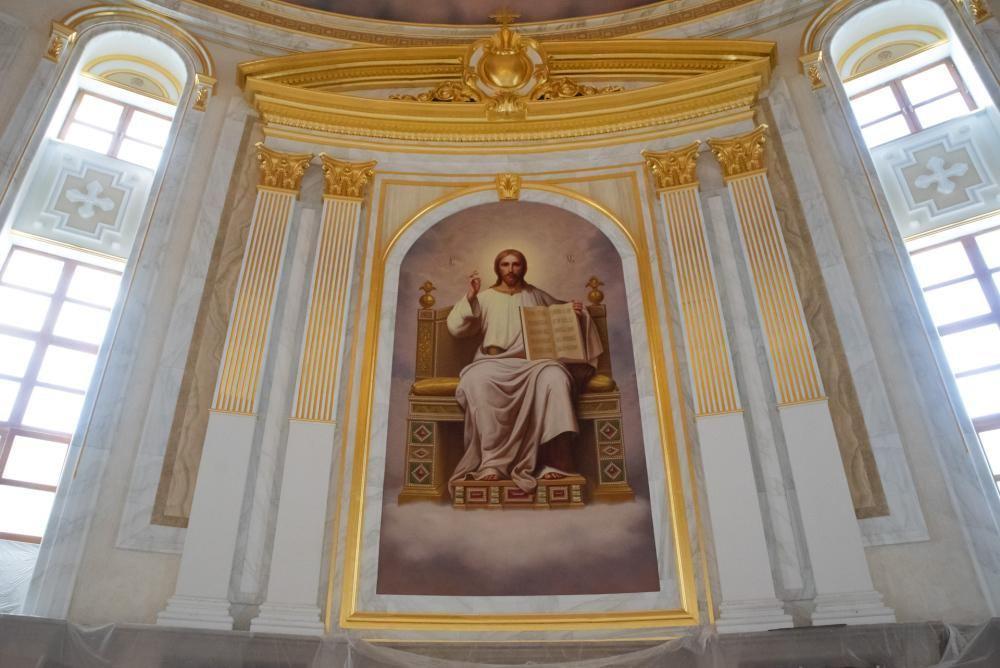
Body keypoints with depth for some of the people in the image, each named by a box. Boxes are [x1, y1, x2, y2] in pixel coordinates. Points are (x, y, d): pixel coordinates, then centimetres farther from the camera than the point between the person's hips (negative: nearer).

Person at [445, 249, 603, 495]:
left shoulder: (537, 296, 22)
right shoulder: (485, 297, 17)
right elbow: (456, 328, 8)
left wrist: (576, 312, 8)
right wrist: (470, 296, -4)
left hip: (534, 361, 1)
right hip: (496, 361, -1)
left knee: (554, 377, -36)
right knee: (477, 380, -38)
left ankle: (554, 462, -35)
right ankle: (492, 461, -36)